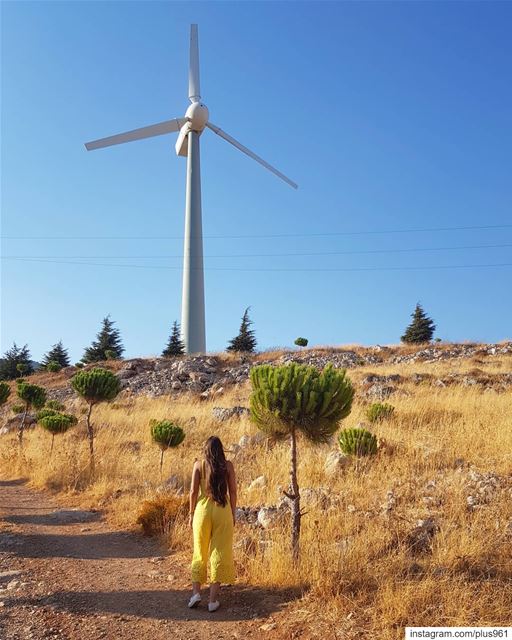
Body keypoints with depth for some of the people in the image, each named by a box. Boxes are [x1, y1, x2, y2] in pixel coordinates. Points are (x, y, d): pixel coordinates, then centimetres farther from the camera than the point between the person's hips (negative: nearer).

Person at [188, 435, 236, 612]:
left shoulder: (199, 465, -2)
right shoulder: (228, 465, -1)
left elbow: (193, 491, -3)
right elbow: (233, 492, 0)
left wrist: (191, 514, 7)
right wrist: (233, 514, 10)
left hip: (203, 509, 0)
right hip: (223, 511, 0)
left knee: (200, 552, 16)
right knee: (219, 552, 7)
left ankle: (196, 592, 12)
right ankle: (213, 600, 10)